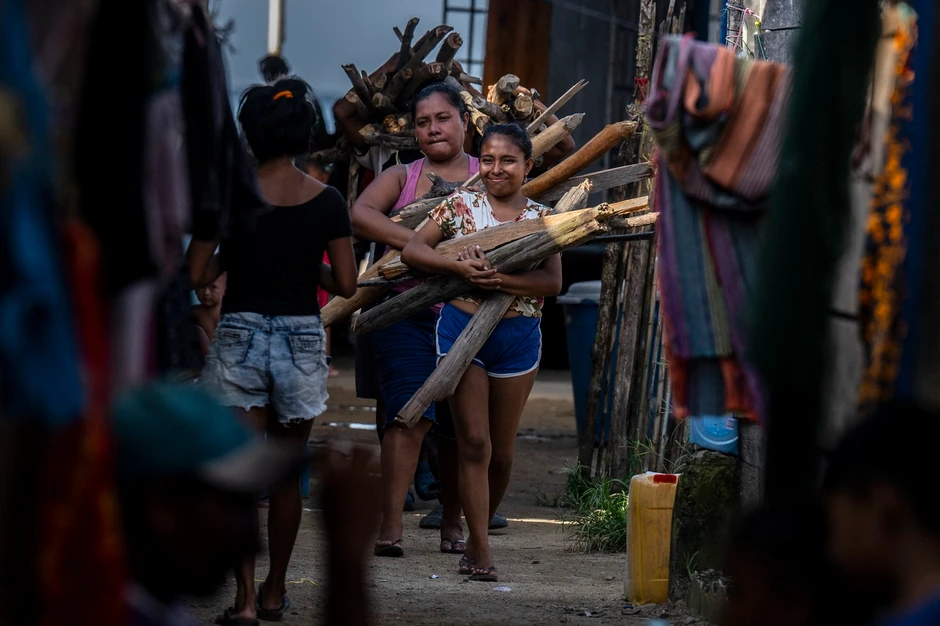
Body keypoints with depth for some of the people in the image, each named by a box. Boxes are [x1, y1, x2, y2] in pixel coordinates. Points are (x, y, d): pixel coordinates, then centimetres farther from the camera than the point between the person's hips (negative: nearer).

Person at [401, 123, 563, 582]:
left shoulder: (541, 217, 4)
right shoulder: (461, 205, 1)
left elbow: (553, 281, -8)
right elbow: (412, 250, -6)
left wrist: (503, 280, -24)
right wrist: (462, 268, -21)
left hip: (518, 337, 2)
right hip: (462, 326, -2)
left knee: (501, 450, 9)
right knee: (473, 442, -5)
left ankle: (478, 537, 26)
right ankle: (481, 549, -4)